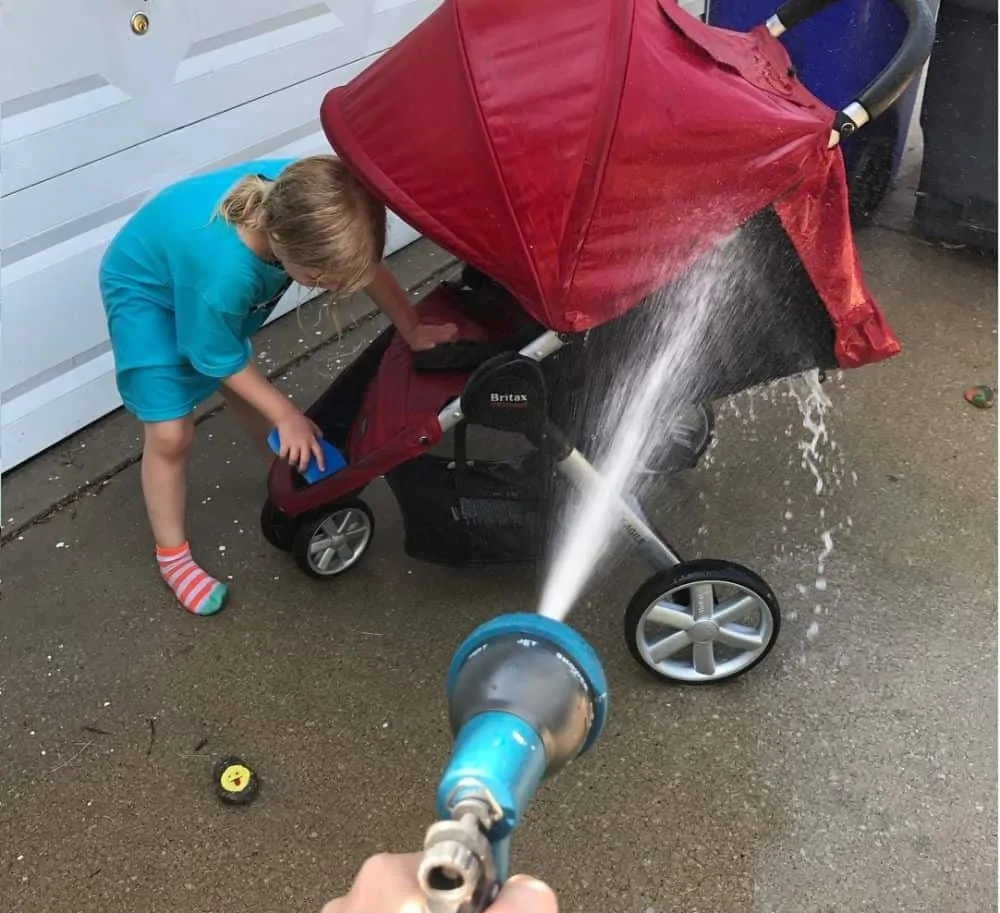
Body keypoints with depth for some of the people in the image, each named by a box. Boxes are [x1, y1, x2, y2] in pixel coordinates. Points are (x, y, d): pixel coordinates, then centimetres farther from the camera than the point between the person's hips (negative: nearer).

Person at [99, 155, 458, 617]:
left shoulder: (302, 198, -33)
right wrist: (287, 415, -13)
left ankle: (292, 469, 45)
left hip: (192, 266, 6)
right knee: (171, 433, -7)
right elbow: (222, 361, -24)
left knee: (240, 389, 20)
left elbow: (365, 259, -11)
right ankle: (172, 556, 13)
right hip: (144, 290, -6)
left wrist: (413, 329, -6)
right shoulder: (224, 271, -46)